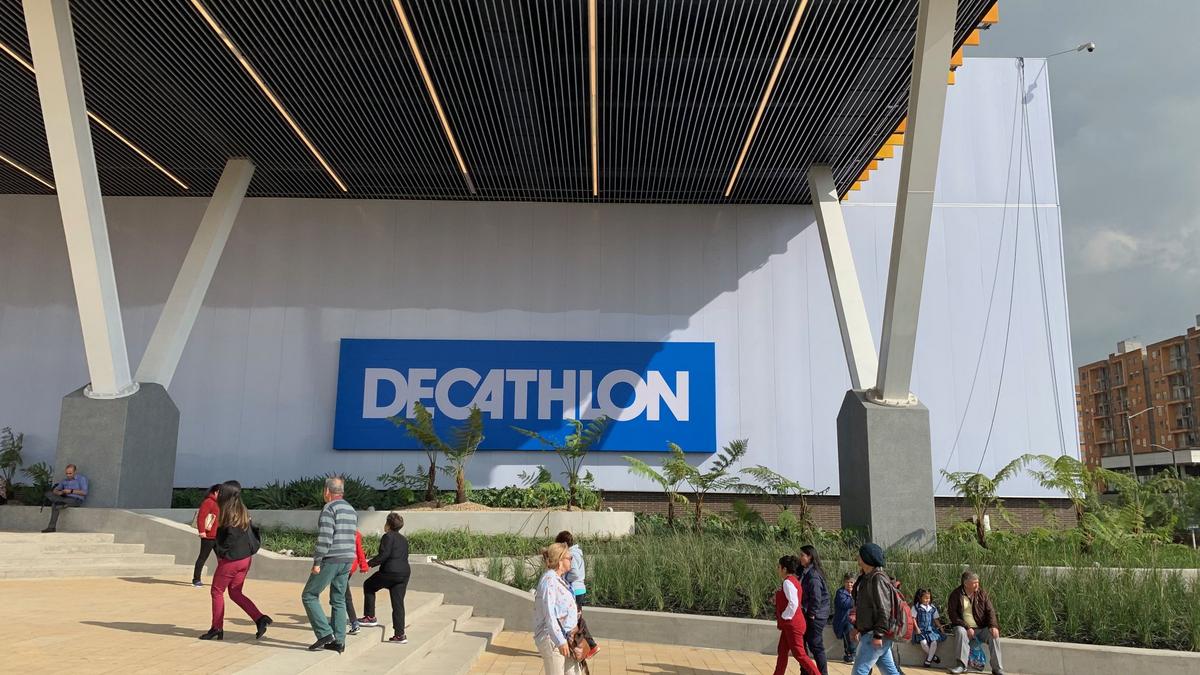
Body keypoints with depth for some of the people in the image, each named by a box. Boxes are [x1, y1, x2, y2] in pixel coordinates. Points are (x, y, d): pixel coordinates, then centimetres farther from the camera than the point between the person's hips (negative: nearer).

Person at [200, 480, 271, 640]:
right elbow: (252, 530, 9)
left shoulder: (229, 513, -17)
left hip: (230, 560, -7)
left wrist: (220, 551, -5)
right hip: (245, 559, 7)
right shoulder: (243, 511, 6)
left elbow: (231, 538, -19)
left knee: (217, 591, 10)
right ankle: (260, 618, 2)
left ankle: (217, 628, 16)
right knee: (235, 593, 14)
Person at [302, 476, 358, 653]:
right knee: (338, 601, 12)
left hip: (330, 560, -8)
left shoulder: (329, 509, -11)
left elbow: (324, 538, -18)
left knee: (309, 596, 3)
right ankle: (339, 641, 11)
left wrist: (317, 562, -15)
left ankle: (325, 634, -4)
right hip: (347, 561, 8)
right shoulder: (351, 510, 15)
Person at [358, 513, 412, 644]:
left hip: (390, 571, -7)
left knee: (368, 586, 18)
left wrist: (369, 564, -7)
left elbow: (384, 554, -15)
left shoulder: (388, 536, -3)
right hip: (405, 572, 7)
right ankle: (400, 634, 2)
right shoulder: (404, 540, 21)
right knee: (398, 603, 7)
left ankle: (370, 617, 20)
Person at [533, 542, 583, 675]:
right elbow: (549, 614, -23)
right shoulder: (549, 580, -19)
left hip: (565, 636, 10)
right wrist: (560, 641, -25)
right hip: (552, 638, -10)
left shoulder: (558, 579, 11)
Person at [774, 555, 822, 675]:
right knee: (782, 652, 15)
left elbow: (793, 603, -27)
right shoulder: (793, 581, 12)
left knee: (799, 654, -5)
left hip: (792, 625, -10)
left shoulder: (788, 582, -18)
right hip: (789, 625, 10)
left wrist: (784, 617, -16)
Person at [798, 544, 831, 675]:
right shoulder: (805, 572, 9)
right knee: (802, 644, 13)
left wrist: (812, 615, -15)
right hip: (807, 615, 9)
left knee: (816, 646, -2)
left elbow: (816, 597, -22)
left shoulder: (813, 575, -19)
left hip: (815, 617, -9)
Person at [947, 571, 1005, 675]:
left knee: (994, 635, -25)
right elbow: (952, 614, -10)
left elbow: (990, 611, 1)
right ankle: (962, 665, -30)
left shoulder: (982, 593, 3)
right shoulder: (955, 595, -5)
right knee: (960, 632, -33)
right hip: (965, 628, -2)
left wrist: (993, 626, -18)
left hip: (982, 629, 2)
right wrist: (967, 628, -20)